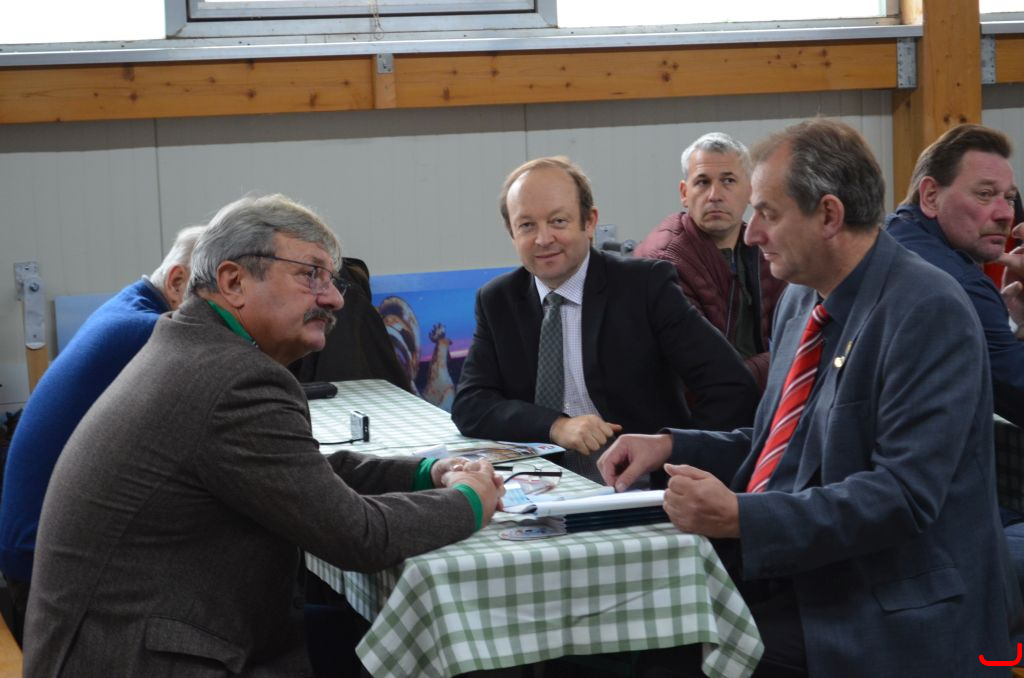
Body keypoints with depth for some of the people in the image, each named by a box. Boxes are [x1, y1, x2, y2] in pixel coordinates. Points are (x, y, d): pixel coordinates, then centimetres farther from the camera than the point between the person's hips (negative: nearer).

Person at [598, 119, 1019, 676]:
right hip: (770, 583, 7)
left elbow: (904, 494, -22)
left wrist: (741, 518, -26)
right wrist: (671, 446, 6)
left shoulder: (927, 314, -15)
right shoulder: (801, 301, 11)